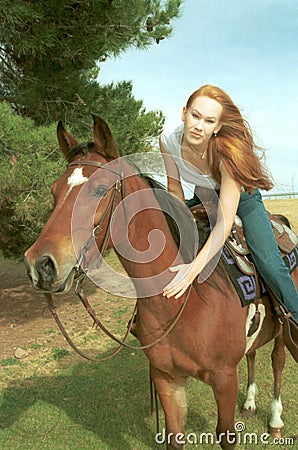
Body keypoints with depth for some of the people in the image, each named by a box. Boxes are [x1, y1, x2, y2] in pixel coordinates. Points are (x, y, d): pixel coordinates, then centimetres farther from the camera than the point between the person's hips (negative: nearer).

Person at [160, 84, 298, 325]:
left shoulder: (228, 152, -39)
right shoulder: (168, 140, -26)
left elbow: (225, 222, -43)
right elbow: (174, 187, -8)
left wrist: (194, 268, -50)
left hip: (242, 198, -4)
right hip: (202, 197, 5)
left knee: (270, 265, -18)